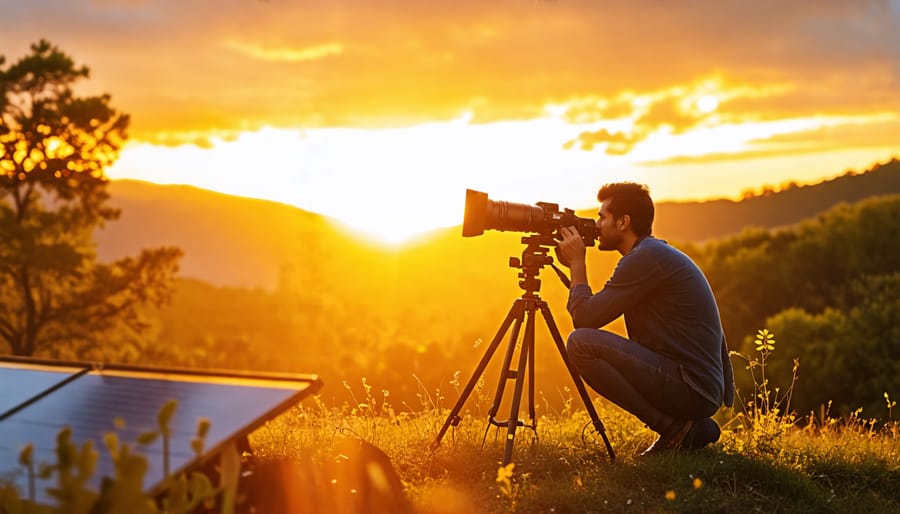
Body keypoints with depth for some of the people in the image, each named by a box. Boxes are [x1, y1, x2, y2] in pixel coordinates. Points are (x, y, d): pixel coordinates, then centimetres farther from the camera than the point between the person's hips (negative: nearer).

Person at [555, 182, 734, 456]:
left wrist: (577, 264, -2)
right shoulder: (660, 254, 19)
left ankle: (672, 426, -9)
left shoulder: (647, 258, -13)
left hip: (688, 387, -10)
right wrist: (575, 267, 17)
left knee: (581, 343, -18)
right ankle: (689, 428, 14)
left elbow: (586, 317, -14)